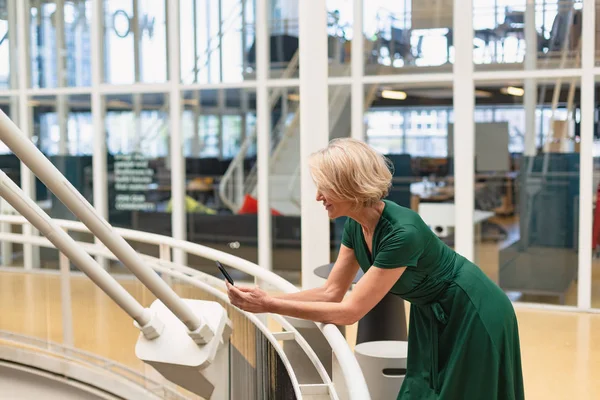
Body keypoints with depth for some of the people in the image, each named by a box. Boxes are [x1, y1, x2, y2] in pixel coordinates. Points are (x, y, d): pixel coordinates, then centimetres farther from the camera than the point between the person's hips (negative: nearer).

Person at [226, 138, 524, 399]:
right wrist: (264, 297, -15)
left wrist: (269, 306, -31)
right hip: (432, 316, 7)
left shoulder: (403, 233, -35)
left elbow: (349, 311, -32)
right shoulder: (355, 225, -10)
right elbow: (332, 292, -4)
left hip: (473, 316, -7)